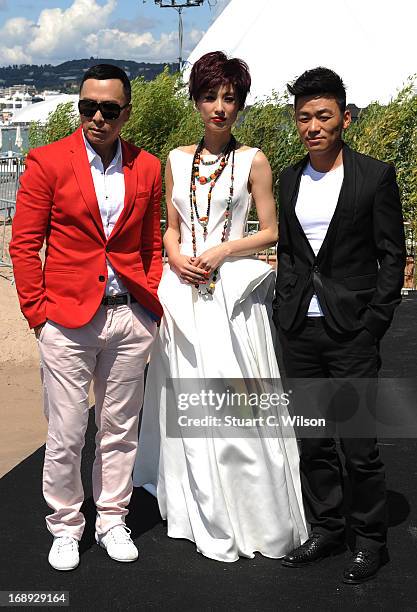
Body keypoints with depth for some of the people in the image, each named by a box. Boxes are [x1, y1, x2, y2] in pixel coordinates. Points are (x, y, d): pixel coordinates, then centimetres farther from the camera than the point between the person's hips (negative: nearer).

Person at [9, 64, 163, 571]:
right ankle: (65, 526, 25)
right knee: (65, 436, 4)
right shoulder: (48, 162, -2)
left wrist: (153, 301, 4)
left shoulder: (147, 168, 7)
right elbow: (24, 242, -2)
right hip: (67, 319, -3)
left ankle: (111, 520, 31)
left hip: (131, 318, 3)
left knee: (120, 430, 13)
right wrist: (37, 311, -6)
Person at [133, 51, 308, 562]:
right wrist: (176, 257, -4)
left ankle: (251, 514, 13)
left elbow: (271, 233, 2)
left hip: (233, 291, -3)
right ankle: (203, 515, 22)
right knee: (187, 399, 6)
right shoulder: (176, 160, 12)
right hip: (183, 291, 4)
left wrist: (221, 251, -11)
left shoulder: (252, 161, 1)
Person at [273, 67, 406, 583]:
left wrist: (373, 326, -10)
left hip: (351, 332, -5)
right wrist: (284, 308, 6)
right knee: (312, 442, 13)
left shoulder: (375, 177, -4)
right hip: (299, 332, 5)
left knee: (359, 446, 1)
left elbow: (392, 256, -4)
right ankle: (325, 529, 28)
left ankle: (370, 540, 19)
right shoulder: (289, 180, 11)